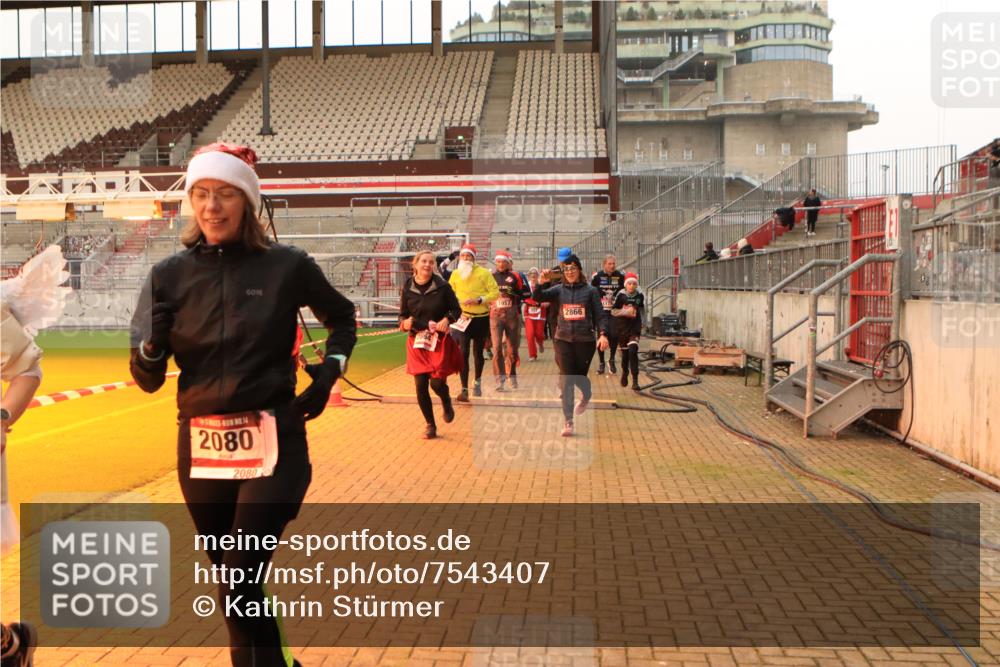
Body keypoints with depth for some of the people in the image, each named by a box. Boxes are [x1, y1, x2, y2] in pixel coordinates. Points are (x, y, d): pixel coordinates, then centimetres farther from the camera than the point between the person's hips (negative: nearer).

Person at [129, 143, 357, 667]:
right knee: (236, 584, 16)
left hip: (272, 444, -3)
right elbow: (147, 379, 2)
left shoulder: (287, 266, -4)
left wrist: (331, 369, 1)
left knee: (238, 589, -9)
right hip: (200, 447, 3)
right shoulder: (171, 275, 1)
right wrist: (154, 342, -18)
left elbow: (342, 318, 15)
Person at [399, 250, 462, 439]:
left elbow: (456, 310, 3)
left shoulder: (443, 287, -5)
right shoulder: (407, 289, -1)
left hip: (439, 341, -2)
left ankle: (447, 403, 29)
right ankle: (430, 425, 19)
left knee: (437, 382, -9)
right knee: (420, 385, 1)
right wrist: (405, 323, -13)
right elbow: (402, 315, 9)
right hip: (417, 341, 2)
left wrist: (448, 319, -17)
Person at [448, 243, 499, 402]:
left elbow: (495, 293, -9)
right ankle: (464, 389, -8)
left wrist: (479, 300, -21)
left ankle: (478, 382, 36)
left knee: (478, 352, 13)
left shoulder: (484, 273, -8)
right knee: (463, 353, -9)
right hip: (463, 318, 1)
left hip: (481, 318, -1)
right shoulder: (455, 274, 0)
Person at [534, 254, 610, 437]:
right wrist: (541, 283, -24)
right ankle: (568, 422, -2)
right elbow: (537, 298, -6)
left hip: (585, 340, -1)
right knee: (567, 380, -5)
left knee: (580, 376, 9)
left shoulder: (590, 290, 2)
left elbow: (600, 315, 1)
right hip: (563, 340, 1)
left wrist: (602, 334, -13)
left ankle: (586, 396, 47)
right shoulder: (558, 290, 5)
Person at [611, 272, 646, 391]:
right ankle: (625, 372, 42)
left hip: (635, 327, -1)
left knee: (633, 351, -16)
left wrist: (642, 322, 17)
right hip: (623, 327, 1)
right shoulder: (621, 295, -6)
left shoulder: (640, 296, -1)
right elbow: (613, 311, -4)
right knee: (625, 352, 13)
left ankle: (635, 381, -14)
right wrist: (625, 312, -17)